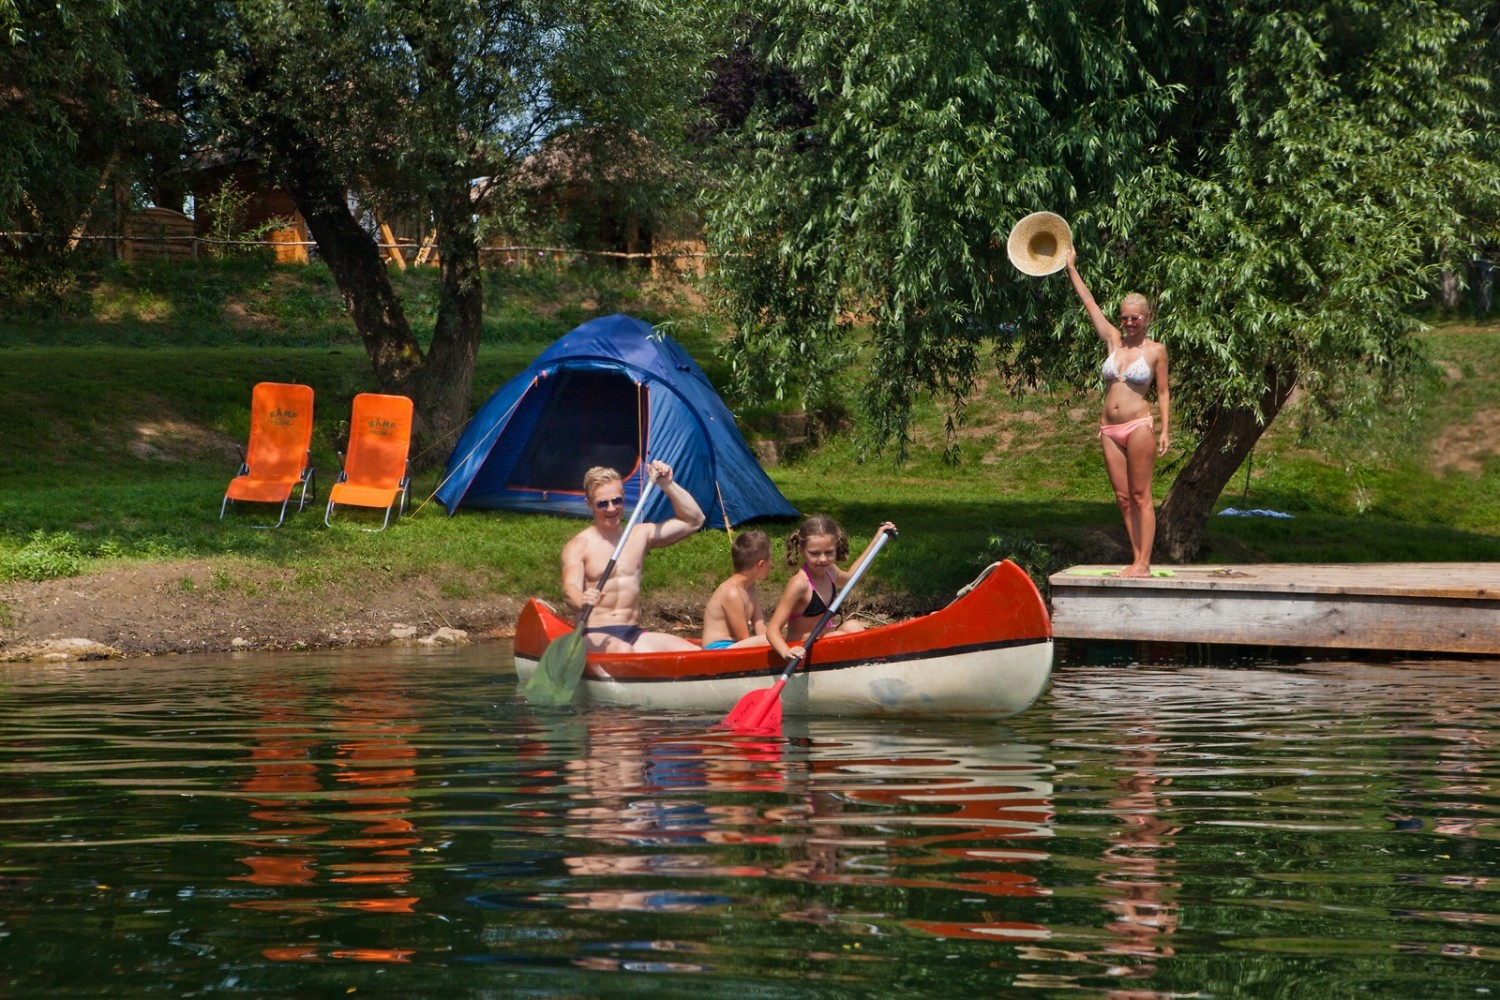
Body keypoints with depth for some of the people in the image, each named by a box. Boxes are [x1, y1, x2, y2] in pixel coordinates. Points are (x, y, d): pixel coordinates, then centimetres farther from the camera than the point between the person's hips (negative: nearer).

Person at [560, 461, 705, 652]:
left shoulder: (640, 536, 14)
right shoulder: (578, 546, -1)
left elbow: (693, 521, 18)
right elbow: (569, 588, -18)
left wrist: (667, 484, 6)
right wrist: (582, 601, -42)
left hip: (634, 634, 5)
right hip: (594, 636, -5)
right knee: (622, 651, -40)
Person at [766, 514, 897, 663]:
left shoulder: (829, 572, 3)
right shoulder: (800, 583, -24)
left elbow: (850, 577, 30)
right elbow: (772, 629, -26)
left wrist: (876, 539, 31)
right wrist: (787, 652, -47)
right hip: (803, 651, -9)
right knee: (852, 627, -22)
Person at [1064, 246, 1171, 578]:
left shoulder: (1156, 350, 1)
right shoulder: (1113, 341, 11)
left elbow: (1163, 392, 2)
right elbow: (1089, 302, 15)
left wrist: (1165, 430, -5)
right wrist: (1071, 267, 18)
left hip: (1139, 426, -5)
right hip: (1110, 431, 5)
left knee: (1140, 496, -5)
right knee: (1123, 499, 5)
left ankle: (1144, 563, -7)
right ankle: (1136, 560, 8)